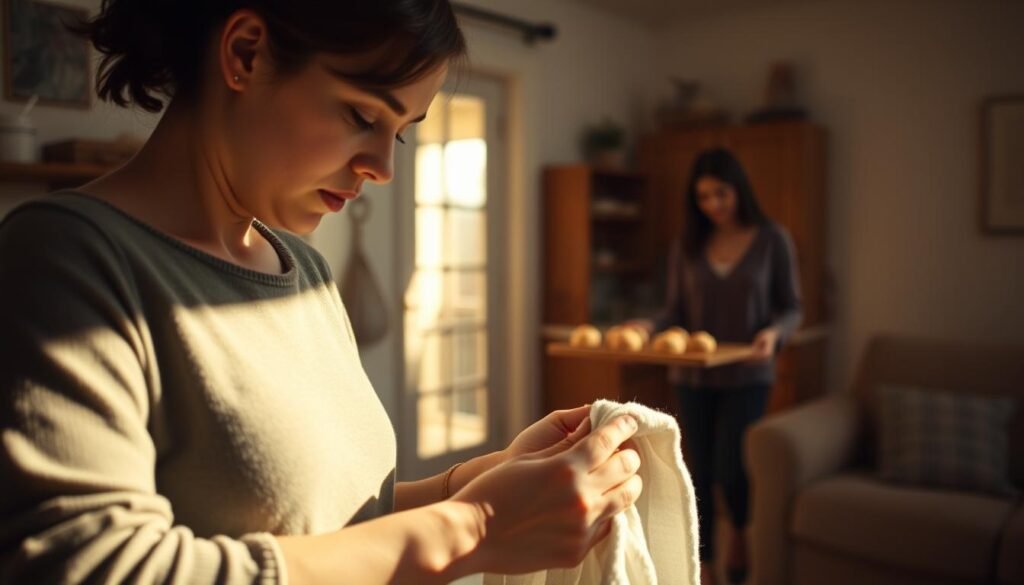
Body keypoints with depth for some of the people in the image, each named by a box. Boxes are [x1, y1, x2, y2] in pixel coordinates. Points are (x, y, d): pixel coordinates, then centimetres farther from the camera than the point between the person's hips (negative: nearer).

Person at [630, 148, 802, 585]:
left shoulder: (772, 239, -3)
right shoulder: (686, 247, 3)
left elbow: (791, 307, -1)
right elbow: (676, 311, 4)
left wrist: (774, 332, -21)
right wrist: (649, 327, -16)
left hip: (747, 375, -2)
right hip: (693, 377, 3)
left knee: (730, 467, -8)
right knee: (700, 472, 8)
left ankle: (740, 530, 26)